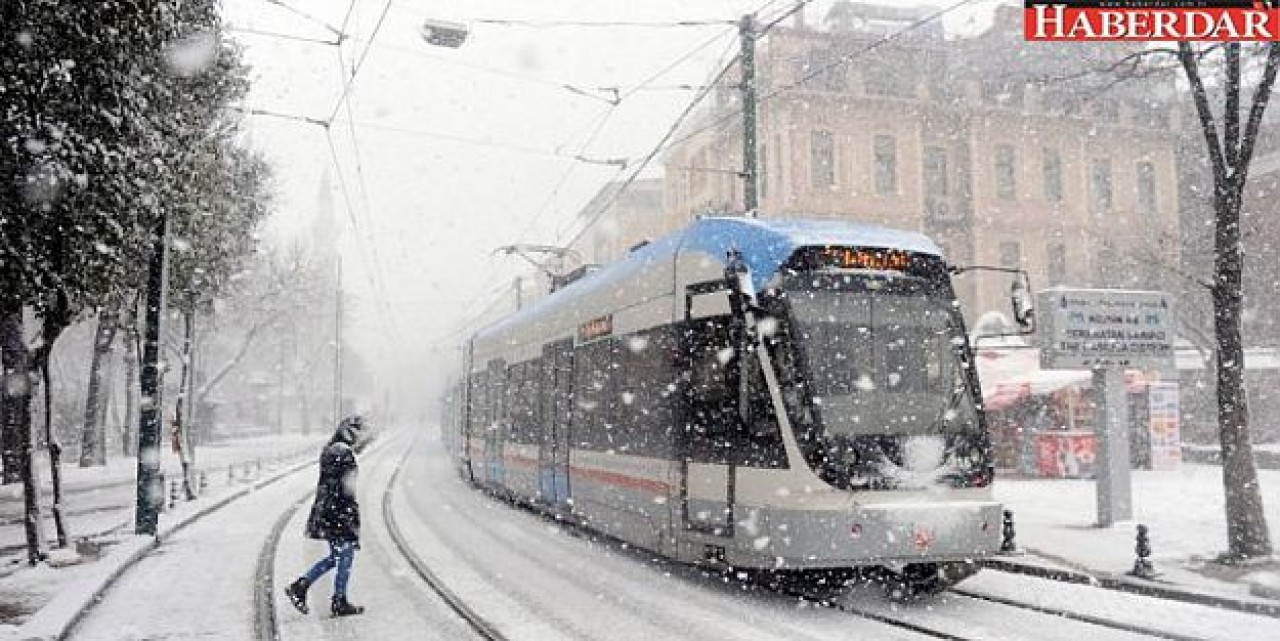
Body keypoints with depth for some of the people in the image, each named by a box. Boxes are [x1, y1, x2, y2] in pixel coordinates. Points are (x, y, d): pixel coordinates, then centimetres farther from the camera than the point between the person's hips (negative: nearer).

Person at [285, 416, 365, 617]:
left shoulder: (328, 450, 12)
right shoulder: (345, 454, -16)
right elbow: (348, 488, -20)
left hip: (325, 509, 9)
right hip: (341, 511, -9)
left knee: (335, 557, 17)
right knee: (345, 557, 3)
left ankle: (299, 586, 14)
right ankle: (339, 603, 11)